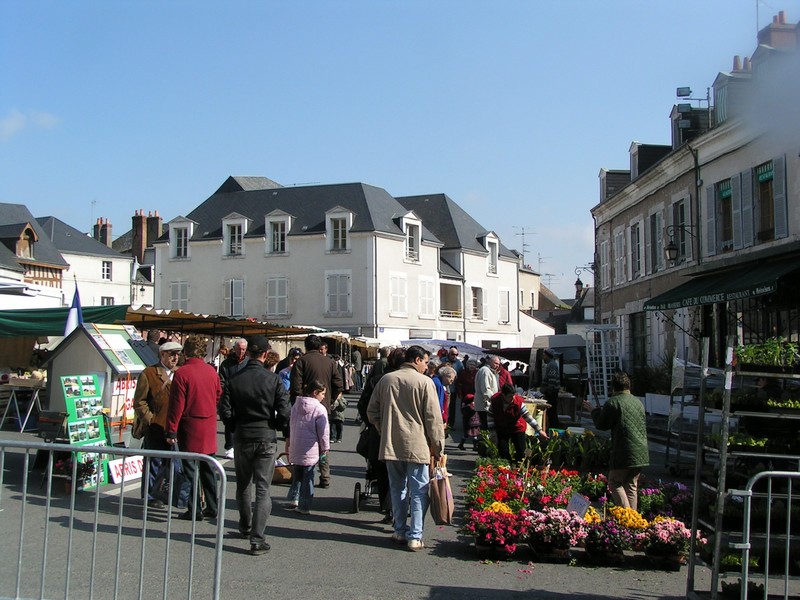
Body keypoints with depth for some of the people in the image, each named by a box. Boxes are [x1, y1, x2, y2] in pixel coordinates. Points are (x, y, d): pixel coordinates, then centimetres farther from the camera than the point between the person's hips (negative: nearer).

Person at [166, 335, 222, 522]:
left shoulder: (181, 373, -13)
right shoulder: (212, 371, 3)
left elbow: (177, 404, -13)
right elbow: (218, 396, 11)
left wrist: (171, 430, -9)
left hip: (190, 428, -5)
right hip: (209, 429, 5)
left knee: (191, 469, 2)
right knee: (207, 468, 14)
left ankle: (194, 510, 5)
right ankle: (212, 508, 18)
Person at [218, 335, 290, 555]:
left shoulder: (234, 380, -5)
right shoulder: (273, 380, -10)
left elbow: (225, 413, -7)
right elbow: (284, 413, -12)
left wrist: (238, 425, 11)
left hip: (242, 438, 2)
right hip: (266, 438, -2)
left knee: (243, 486, 20)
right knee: (263, 489, 1)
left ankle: (245, 527, 38)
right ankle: (257, 539, -5)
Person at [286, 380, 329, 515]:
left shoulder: (295, 406, 8)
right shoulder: (319, 409, -13)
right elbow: (323, 431, -11)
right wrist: (325, 447, 1)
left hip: (295, 448, 6)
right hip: (311, 449, -6)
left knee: (296, 475, 22)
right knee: (308, 477, 2)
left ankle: (293, 499, 26)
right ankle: (304, 506, 4)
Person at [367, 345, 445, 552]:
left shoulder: (386, 380, 5)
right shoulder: (425, 382, -9)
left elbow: (372, 412, 11)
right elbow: (433, 418, -8)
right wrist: (437, 446, 0)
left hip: (390, 445, 4)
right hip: (417, 445, -4)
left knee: (397, 488, 16)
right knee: (418, 492, 4)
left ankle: (400, 531, 23)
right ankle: (415, 537, 3)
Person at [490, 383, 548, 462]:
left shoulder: (518, 401, -25)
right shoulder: (495, 400, -20)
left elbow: (528, 416, -23)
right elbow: (491, 416, -3)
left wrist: (539, 430, -26)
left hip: (517, 428, -1)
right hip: (501, 429, 1)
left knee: (521, 452, -1)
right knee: (503, 453, -2)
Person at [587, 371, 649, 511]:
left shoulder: (613, 402, -10)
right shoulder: (638, 402, 11)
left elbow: (601, 425, -5)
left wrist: (595, 410, 13)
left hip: (623, 453, -6)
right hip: (641, 453, 6)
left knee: (615, 483, 5)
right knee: (632, 486, 15)